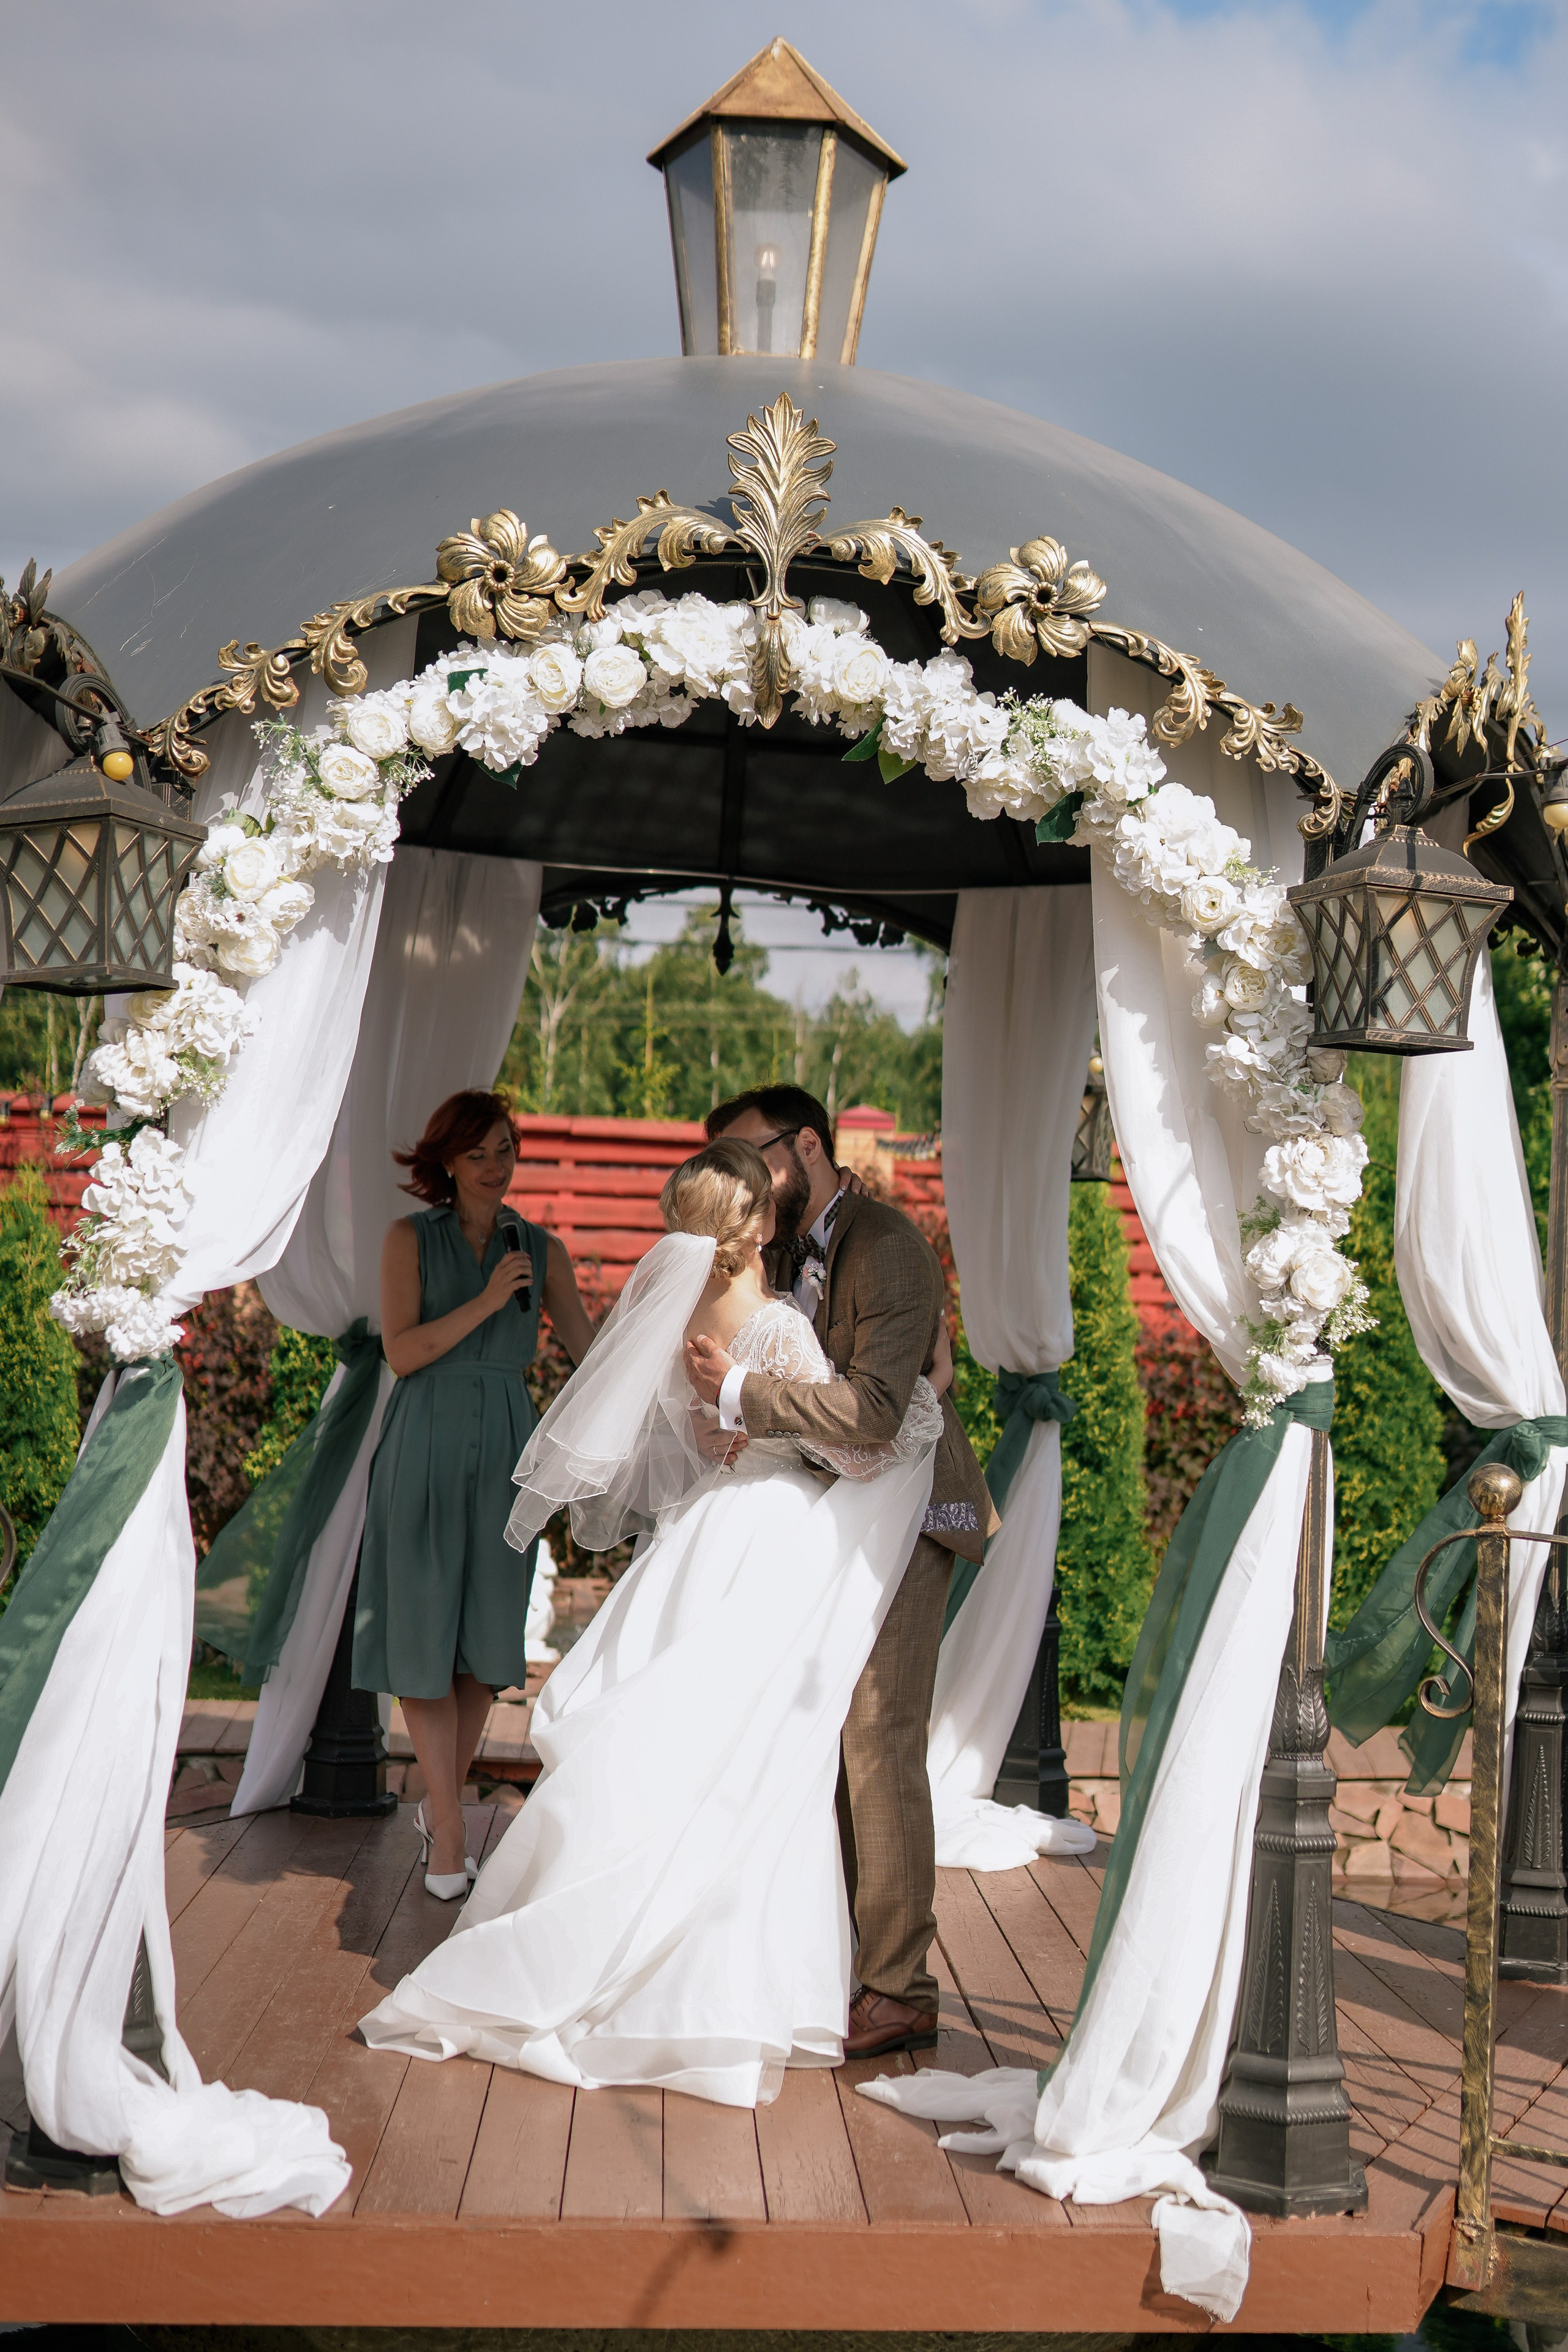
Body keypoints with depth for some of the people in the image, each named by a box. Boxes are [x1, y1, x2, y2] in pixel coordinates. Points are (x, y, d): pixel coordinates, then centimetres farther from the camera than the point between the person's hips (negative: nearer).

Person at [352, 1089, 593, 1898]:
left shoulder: (543, 1249, 7)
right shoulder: (409, 1239, 0)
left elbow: (589, 1351, 5)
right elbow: (401, 1351, -9)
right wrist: (486, 1302, -19)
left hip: (504, 1450, 3)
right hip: (425, 1446, -2)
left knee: (483, 1637, 6)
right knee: (424, 1638, -4)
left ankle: (440, 1805, 23)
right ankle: (449, 1833, 0)